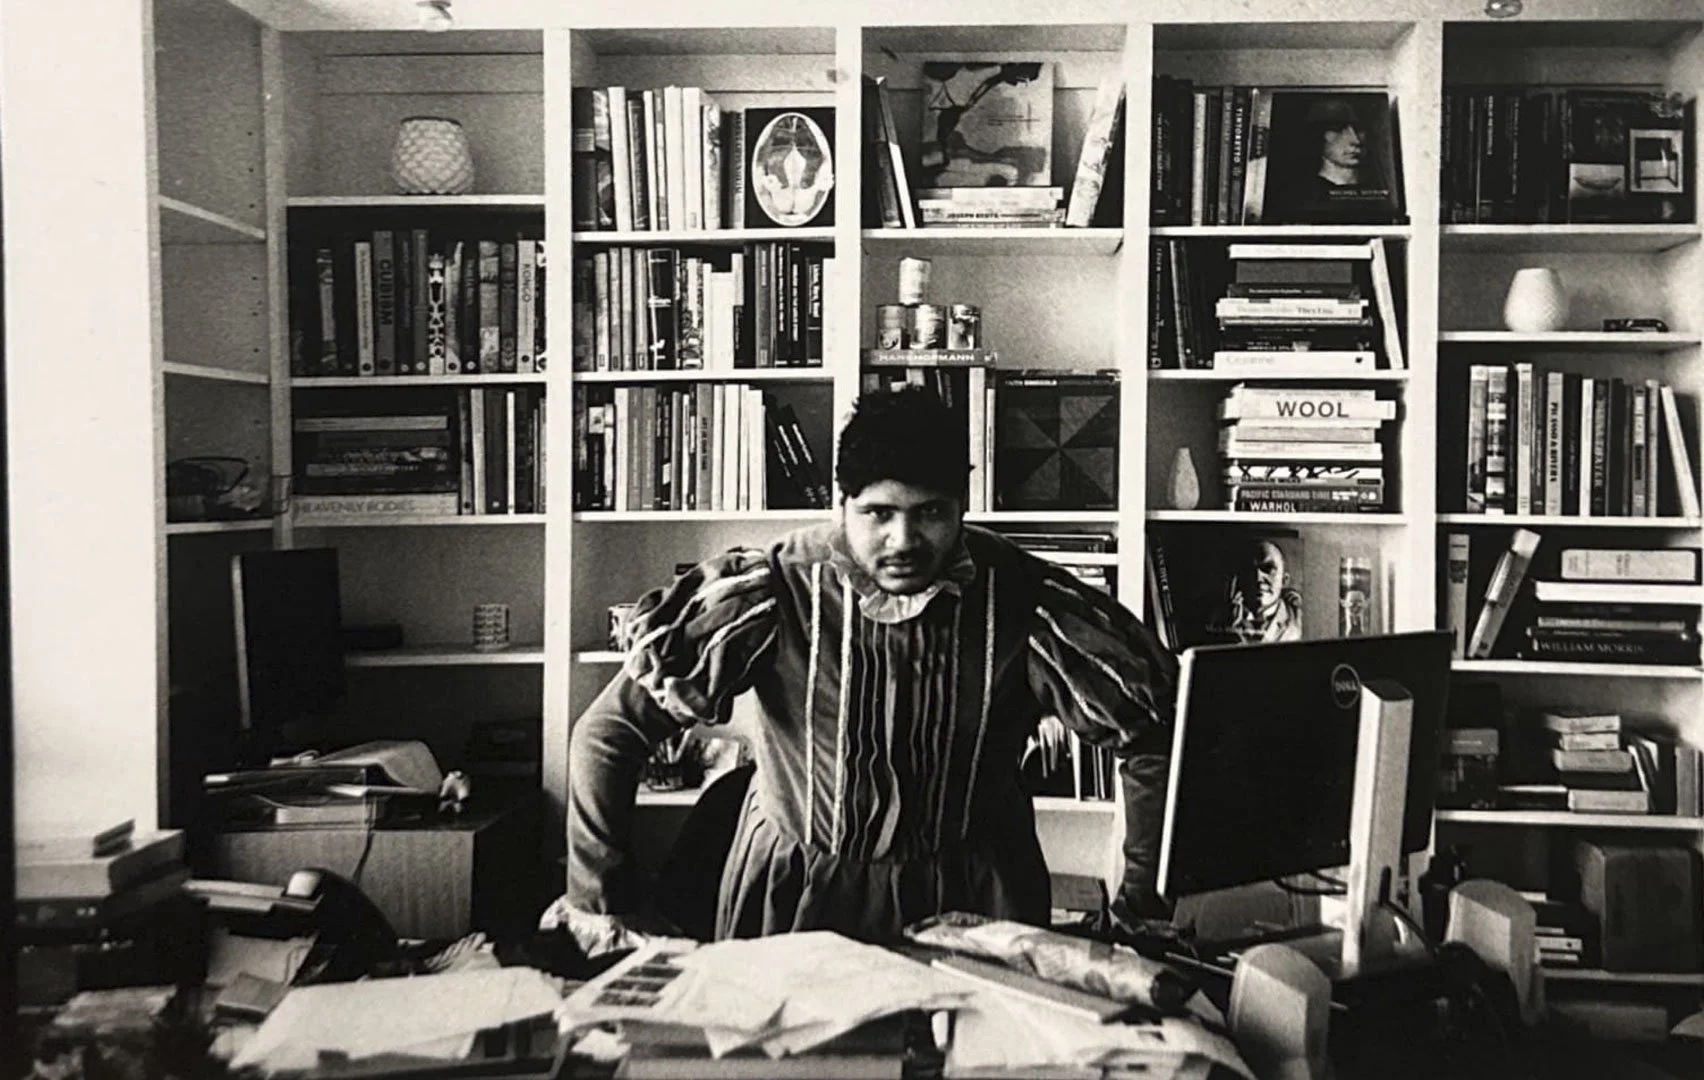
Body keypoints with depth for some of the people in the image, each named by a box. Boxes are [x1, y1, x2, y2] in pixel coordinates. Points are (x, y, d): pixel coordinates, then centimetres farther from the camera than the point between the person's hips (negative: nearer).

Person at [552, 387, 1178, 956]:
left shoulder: (1019, 600, -13)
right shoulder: (778, 594, -16)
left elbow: (1155, 731, -3)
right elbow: (608, 729, -11)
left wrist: (1141, 910, -4)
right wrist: (603, 905, -10)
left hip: (973, 898, 1)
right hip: (796, 896, 0)